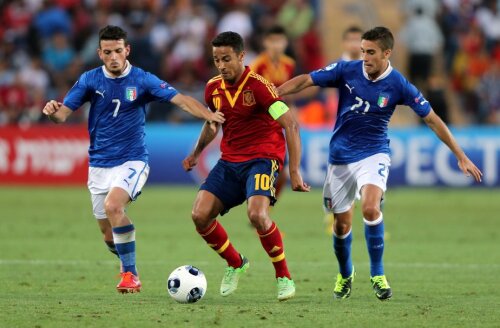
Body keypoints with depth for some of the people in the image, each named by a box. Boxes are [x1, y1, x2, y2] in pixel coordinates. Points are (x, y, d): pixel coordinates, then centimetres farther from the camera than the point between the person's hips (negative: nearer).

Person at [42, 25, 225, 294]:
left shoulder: (142, 80, -7)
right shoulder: (90, 80, 0)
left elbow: (180, 99, -15)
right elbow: (64, 113, -3)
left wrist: (209, 115, -31)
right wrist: (52, 111, -28)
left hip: (132, 161, -4)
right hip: (99, 165, 4)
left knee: (113, 205, -31)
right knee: (108, 233, 6)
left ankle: (130, 273, -21)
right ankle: (127, 264, 39)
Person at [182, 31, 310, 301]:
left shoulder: (258, 86, -16)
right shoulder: (214, 88, 5)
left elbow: (290, 125, -19)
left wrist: (294, 171, -24)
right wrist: (196, 153, 19)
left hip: (262, 158, -6)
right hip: (229, 162, 6)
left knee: (257, 214, -30)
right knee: (199, 215, -10)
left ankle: (284, 277, -10)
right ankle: (235, 263, 16)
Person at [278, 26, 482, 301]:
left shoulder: (399, 85, -12)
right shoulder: (347, 70, -8)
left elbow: (432, 120, -5)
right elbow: (306, 81, -5)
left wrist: (461, 157, -3)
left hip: (373, 154, -2)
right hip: (341, 157, 2)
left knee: (370, 207, -28)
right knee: (341, 223, 8)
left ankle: (377, 274, -14)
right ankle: (345, 274, 36)